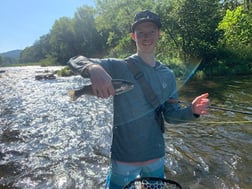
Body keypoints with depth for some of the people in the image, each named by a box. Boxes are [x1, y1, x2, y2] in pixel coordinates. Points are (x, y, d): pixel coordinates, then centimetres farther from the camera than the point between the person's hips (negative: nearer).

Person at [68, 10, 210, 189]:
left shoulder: (168, 75, 1)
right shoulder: (118, 67, -12)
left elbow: (170, 114, 5)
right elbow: (75, 60, -21)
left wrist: (191, 111, -16)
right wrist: (94, 68, -43)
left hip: (157, 157, 5)